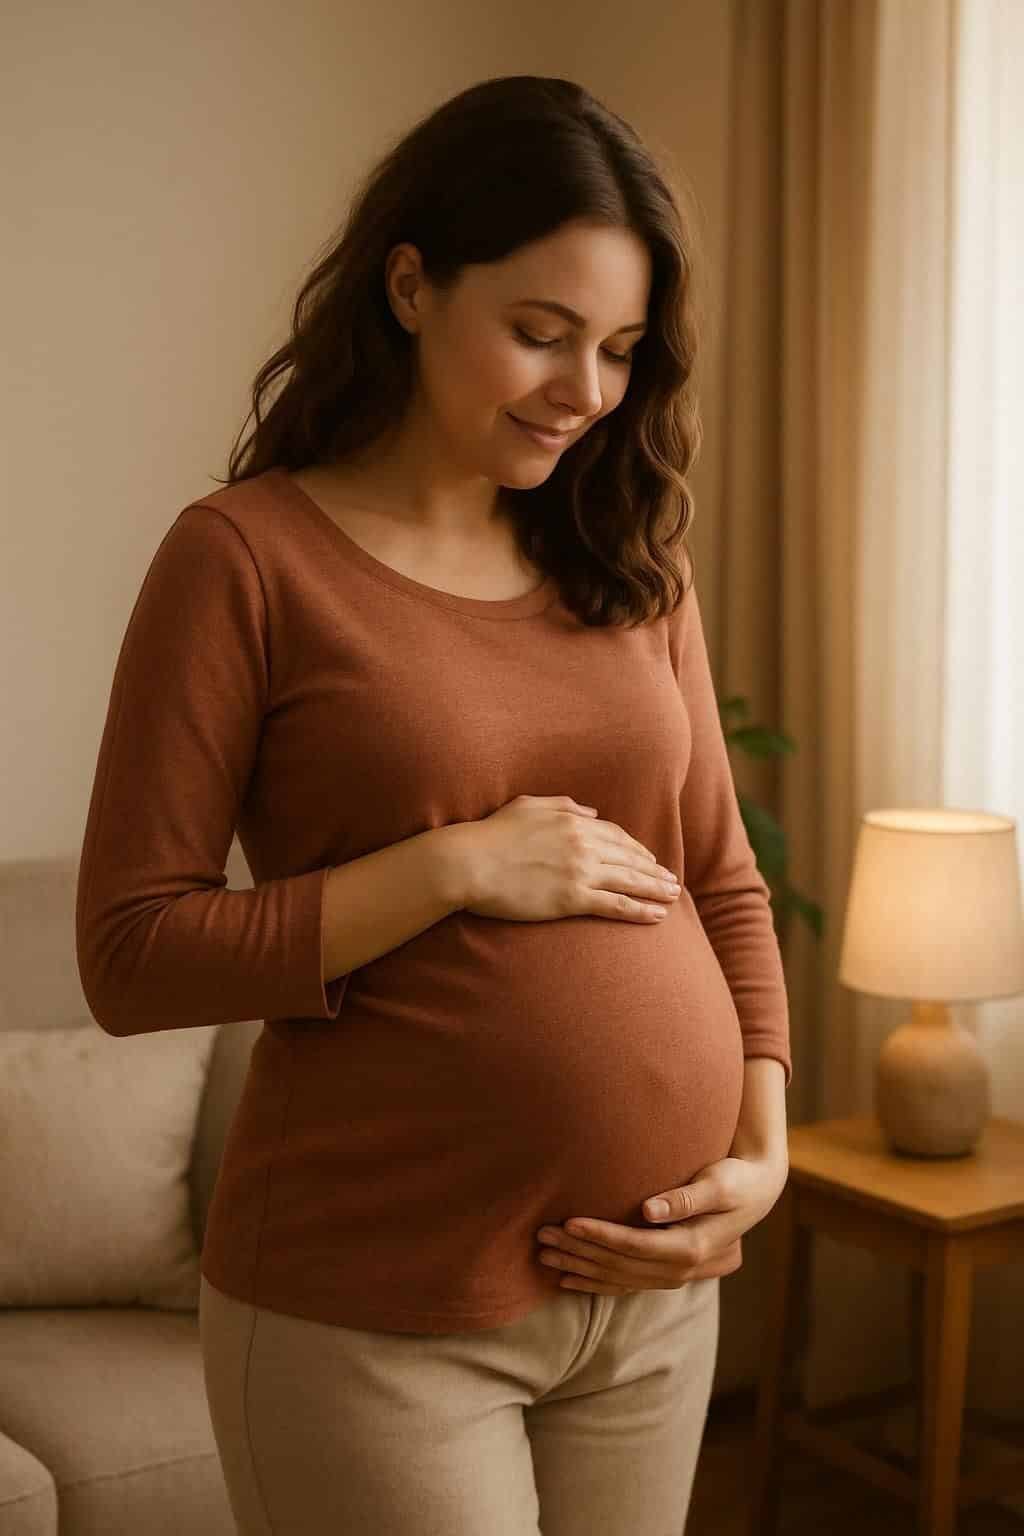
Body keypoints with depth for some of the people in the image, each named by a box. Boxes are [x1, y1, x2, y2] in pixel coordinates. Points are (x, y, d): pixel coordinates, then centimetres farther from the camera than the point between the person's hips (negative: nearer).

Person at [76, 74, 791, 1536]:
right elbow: (130, 957, -11)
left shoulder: (633, 566, 6)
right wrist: (456, 866, -18)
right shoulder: (246, 556, -9)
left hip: (656, 1290, 5)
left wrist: (763, 1148, -1)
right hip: (373, 1315, -5)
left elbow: (725, 883, 12)